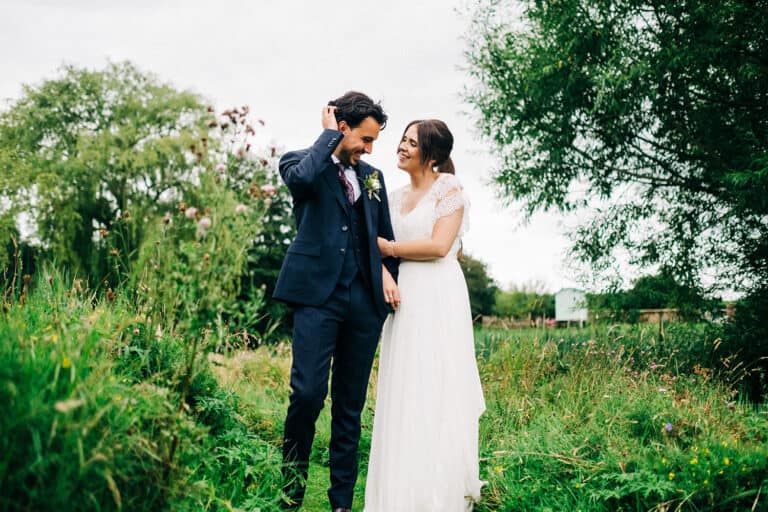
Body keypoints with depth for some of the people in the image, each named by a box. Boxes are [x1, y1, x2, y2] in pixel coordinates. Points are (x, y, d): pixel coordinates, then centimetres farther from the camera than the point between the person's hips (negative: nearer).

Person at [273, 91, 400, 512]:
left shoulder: (372, 177, 19)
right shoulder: (299, 162, 5)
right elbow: (302, 178, -21)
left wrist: (387, 272, 5)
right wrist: (329, 133, -7)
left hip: (365, 299, 5)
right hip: (318, 294, -4)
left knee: (351, 404, 7)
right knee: (308, 391, -14)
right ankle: (293, 475, 9)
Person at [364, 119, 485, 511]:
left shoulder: (449, 188, -2)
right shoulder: (396, 198, 17)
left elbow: (439, 246, -13)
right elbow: (382, 246, 16)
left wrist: (387, 247, -5)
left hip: (437, 297, -6)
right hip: (404, 299, 7)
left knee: (436, 392, -5)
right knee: (403, 397, 5)